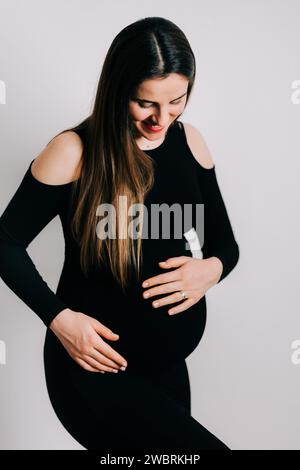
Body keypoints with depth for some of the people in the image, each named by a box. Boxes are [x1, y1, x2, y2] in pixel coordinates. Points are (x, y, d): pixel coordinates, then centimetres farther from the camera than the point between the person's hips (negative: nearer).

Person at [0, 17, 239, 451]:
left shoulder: (189, 141, -1)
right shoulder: (74, 152, -15)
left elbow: (225, 242, 7)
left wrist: (211, 268, -15)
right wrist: (58, 318, -19)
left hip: (168, 364, 6)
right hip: (94, 371, -5)